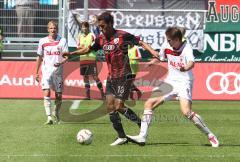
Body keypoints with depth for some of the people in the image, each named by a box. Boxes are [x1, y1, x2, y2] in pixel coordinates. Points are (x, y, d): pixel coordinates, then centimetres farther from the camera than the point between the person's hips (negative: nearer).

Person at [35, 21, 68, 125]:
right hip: (46, 70, 0)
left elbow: (66, 56, -3)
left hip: (58, 70, 0)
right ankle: (49, 117, -21)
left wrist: (60, 62, -24)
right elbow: (39, 57, 14)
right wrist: (36, 73, 14)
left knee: (59, 95, 6)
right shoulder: (43, 41, 5)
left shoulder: (62, 41, 1)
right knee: (47, 92, -17)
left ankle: (56, 113, 35)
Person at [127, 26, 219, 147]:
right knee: (149, 103, -1)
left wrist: (185, 68, -58)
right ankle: (142, 137, 3)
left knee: (186, 112, -25)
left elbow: (191, 63, -38)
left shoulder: (186, 48, -18)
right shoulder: (167, 47, 0)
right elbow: (159, 57, 23)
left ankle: (210, 135, -12)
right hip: (170, 82, 7)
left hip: (184, 83, -7)